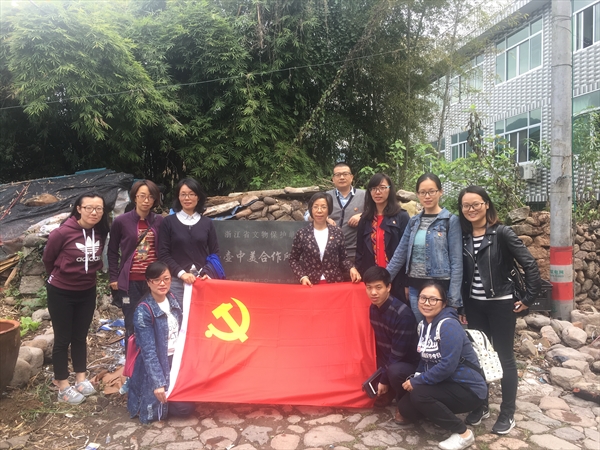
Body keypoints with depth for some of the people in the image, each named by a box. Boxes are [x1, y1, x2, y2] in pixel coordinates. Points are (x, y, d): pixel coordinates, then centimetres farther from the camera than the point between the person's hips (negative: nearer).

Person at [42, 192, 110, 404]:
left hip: (87, 292, 4)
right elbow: (47, 259, -6)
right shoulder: (63, 232, -23)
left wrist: (88, 274, 11)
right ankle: (63, 386, 21)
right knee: (63, 339, 8)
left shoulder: (101, 232, -8)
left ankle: (81, 377, 32)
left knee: (80, 336, 17)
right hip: (61, 293, -4)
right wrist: (62, 276, 8)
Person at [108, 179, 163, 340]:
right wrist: (114, 277, 0)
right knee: (132, 325, 6)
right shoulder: (121, 221, -2)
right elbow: (112, 252, 5)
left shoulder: (159, 221, 3)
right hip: (131, 281, -1)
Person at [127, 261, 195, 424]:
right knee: (184, 407, -8)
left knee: (188, 401, -2)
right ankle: (148, 401, 16)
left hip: (177, 359, 6)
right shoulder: (143, 311, -18)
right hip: (157, 364, -6)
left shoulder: (172, 299, 0)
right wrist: (158, 383, -23)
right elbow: (148, 351, -21)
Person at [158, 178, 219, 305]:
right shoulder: (168, 222, 3)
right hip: (176, 280, -1)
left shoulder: (207, 223, 8)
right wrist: (181, 273, -11)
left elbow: (215, 253, 9)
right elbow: (163, 254, -1)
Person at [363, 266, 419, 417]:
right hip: (389, 363, 8)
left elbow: (398, 354, -25)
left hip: (411, 364, -8)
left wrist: (384, 380, -18)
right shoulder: (373, 308, -4)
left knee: (395, 371, -37)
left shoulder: (402, 314, -29)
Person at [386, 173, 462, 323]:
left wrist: (454, 300, -12)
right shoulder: (414, 221, 8)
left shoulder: (451, 221, -5)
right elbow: (400, 254, 11)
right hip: (415, 287, 5)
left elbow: (456, 261, -8)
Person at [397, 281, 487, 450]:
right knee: (405, 408, -5)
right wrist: (413, 379, -7)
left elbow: (447, 366, -30)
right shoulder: (424, 324, 3)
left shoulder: (449, 325, -23)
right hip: (444, 385, 8)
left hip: (468, 389, -8)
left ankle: (462, 433, -8)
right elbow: (426, 359, 11)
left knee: (418, 394, -27)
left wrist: (416, 382, -21)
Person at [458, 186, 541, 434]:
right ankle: (481, 405, 30)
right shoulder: (463, 237, 2)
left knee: (504, 357, 7)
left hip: (501, 304, -4)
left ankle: (507, 414, 21)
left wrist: (528, 298, -10)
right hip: (474, 305, 4)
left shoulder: (502, 233, -12)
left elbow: (530, 265, -12)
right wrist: (460, 304, 7)